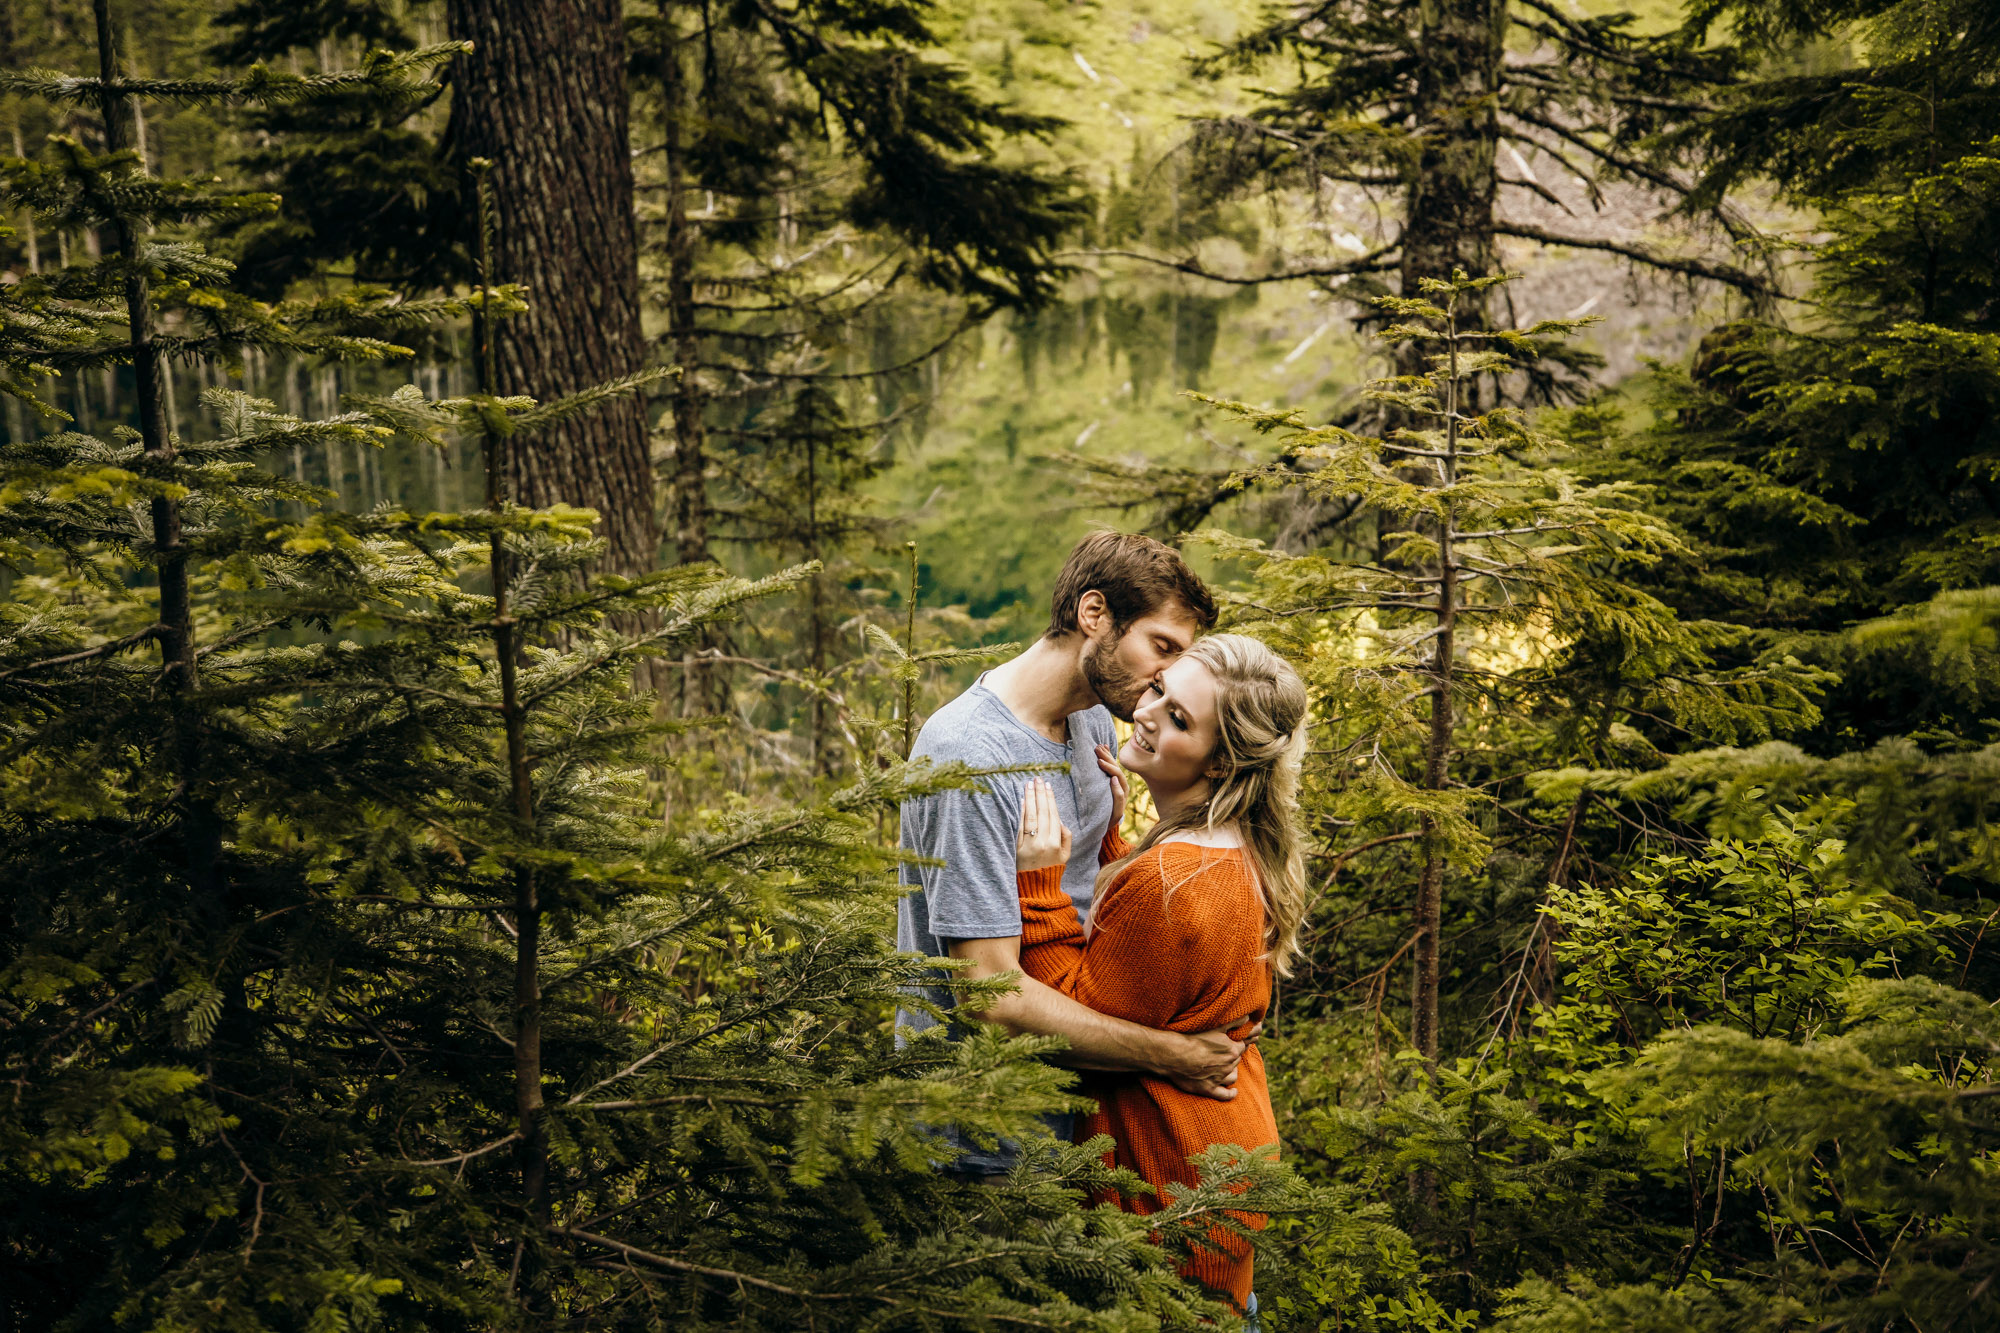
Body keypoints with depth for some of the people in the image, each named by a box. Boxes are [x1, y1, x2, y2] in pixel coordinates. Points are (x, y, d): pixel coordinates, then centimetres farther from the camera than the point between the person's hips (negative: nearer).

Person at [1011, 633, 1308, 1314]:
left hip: (1175, 1179, -10)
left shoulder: (1173, 880, -30)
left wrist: (1039, 884, -22)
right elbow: (1134, 940, 15)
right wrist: (1105, 838, 5)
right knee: (1220, 1308, 26)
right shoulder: (1237, 851, 1)